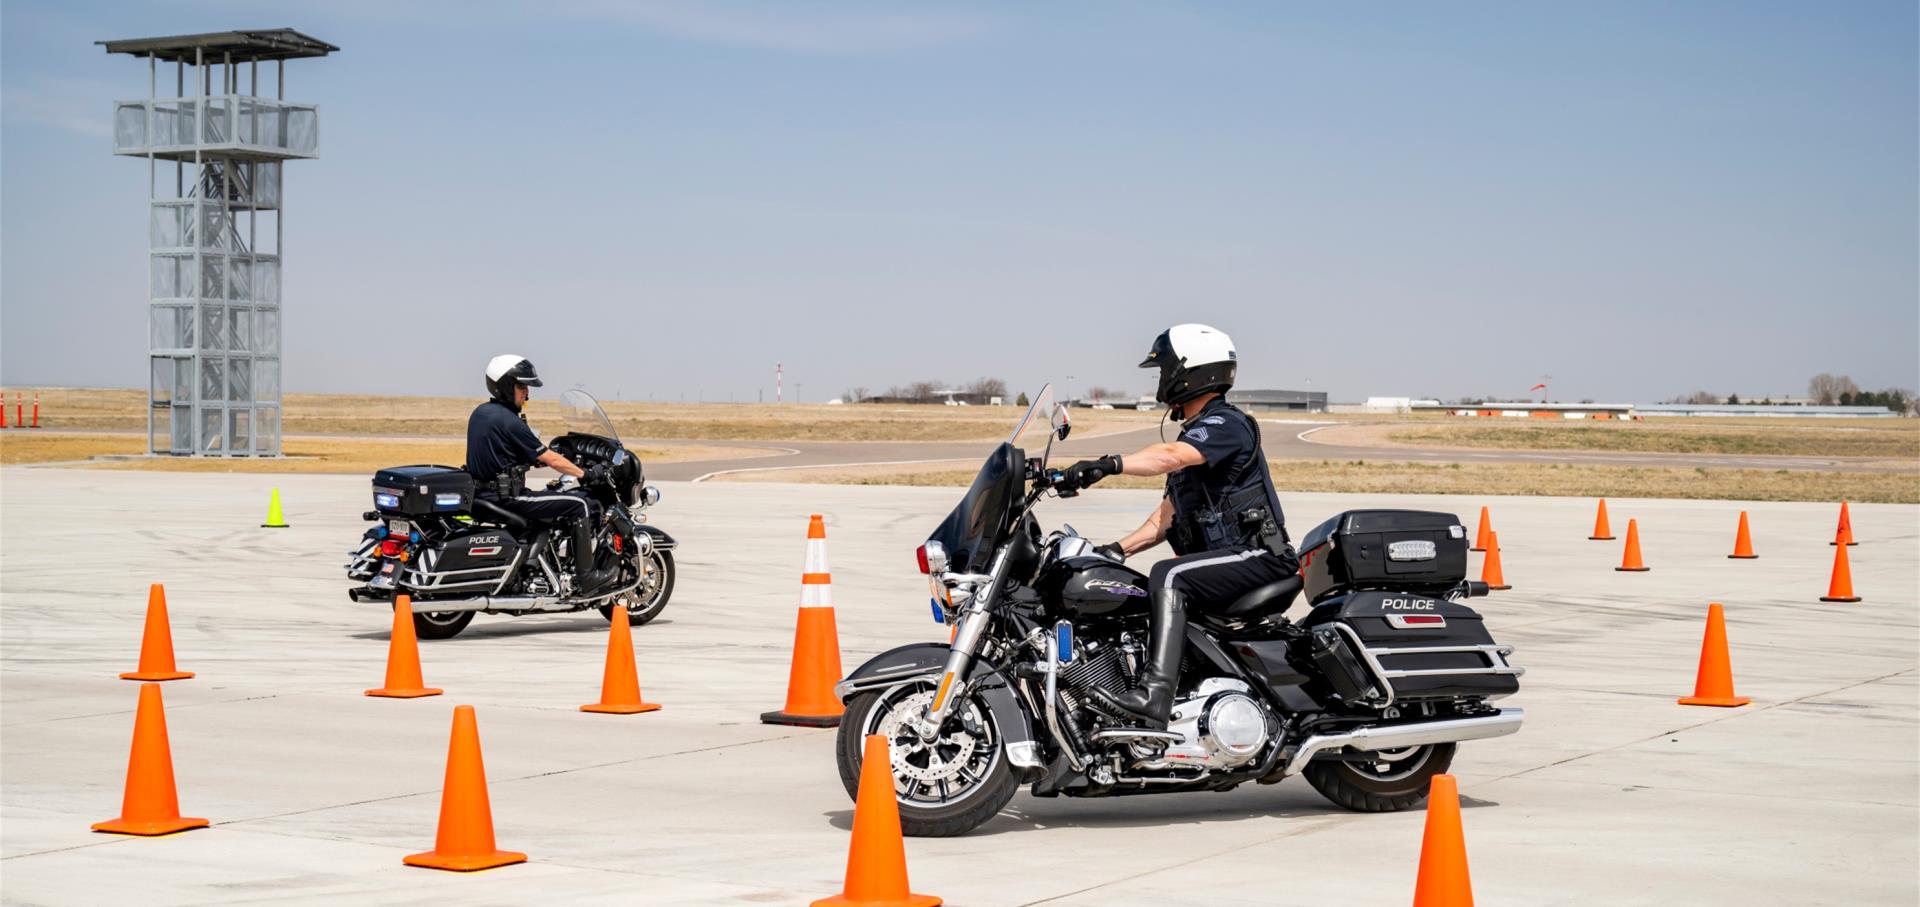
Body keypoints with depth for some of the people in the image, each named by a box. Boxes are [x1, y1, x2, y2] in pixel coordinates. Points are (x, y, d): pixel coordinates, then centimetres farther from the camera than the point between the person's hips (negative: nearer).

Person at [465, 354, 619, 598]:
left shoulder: (479, 413, 9)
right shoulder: (510, 422, -18)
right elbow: (551, 460, -13)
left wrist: (537, 458, 23)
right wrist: (583, 474, 0)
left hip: (482, 494, 10)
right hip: (508, 498, -10)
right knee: (581, 505, -4)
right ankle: (585, 578, -5)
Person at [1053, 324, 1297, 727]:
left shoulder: (1226, 424, -11)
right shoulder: (1193, 434, 22)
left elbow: (1169, 457, -32)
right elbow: (1167, 516, 20)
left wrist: (1109, 464, -46)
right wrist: (1118, 549, 6)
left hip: (1258, 557, -11)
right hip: (1227, 561, 11)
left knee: (1168, 576, -31)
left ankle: (1156, 693, -43)